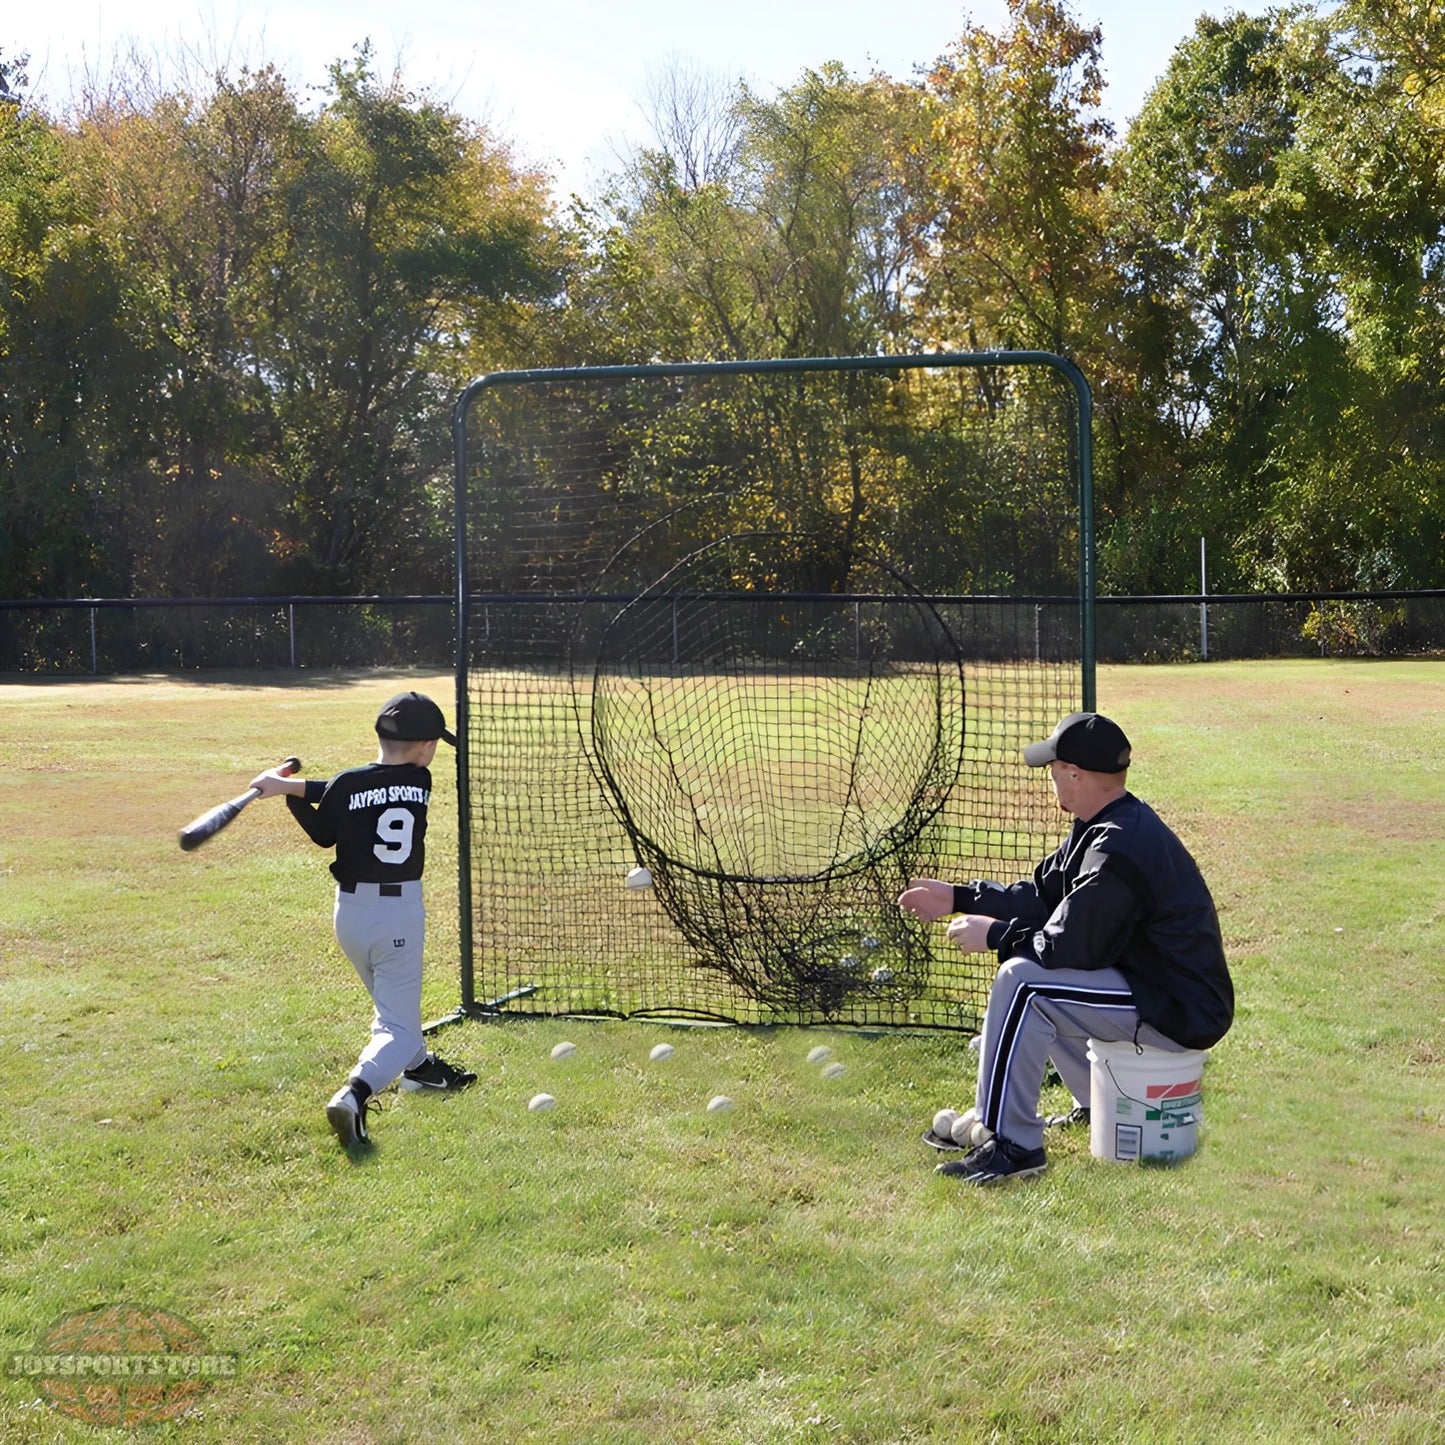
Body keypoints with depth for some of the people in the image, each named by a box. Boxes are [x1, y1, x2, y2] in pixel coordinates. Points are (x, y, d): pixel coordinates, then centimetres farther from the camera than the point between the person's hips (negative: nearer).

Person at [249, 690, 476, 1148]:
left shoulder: (348, 783, -9)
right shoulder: (420, 781, -6)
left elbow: (323, 834, 4)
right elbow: (354, 791, -4)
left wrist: (290, 792, 9)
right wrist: (291, 786, 1)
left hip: (351, 913, 3)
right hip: (401, 913, -3)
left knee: (392, 997, 30)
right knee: (398, 1027, 1)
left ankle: (417, 1066, 50)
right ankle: (354, 1094, -24)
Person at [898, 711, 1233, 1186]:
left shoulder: (1118, 849, -25)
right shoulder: (1101, 828, 7)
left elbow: (1069, 946, -24)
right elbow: (1043, 895, 15)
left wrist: (995, 935, -9)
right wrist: (959, 898, 12)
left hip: (1182, 1014, -11)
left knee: (1021, 982, -19)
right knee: (1035, 966, 23)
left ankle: (1012, 1146, -14)